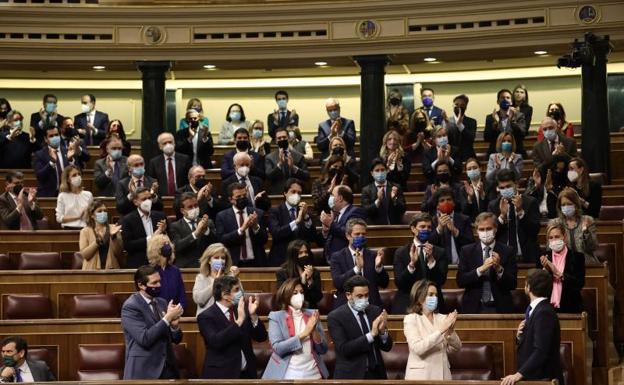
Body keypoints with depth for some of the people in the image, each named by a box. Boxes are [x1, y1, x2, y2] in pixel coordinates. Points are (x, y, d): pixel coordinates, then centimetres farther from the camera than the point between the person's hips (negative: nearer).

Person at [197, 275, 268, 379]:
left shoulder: (242, 309, 5)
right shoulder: (206, 317, -10)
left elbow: (261, 338, 3)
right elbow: (215, 342, -25)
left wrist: (253, 315, -12)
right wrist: (239, 321, -27)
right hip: (221, 374, -5)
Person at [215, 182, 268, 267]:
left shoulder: (258, 213, 4)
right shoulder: (222, 216, 1)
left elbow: (264, 240, 1)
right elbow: (222, 240, -10)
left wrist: (256, 226, -18)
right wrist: (242, 229, -20)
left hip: (256, 263, 1)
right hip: (234, 263, -1)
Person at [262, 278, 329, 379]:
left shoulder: (312, 315, 5)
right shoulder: (276, 317, -3)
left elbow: (323, 349, 4)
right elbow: (277, 348, -13)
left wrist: (314, 330, -13)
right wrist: (304, 333, -18)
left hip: (313, 374, 3)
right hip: (288, 375, -3)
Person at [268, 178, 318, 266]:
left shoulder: (305, 211, 12)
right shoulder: (275, 211, 2)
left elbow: (314, 238, 2)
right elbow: (276, 233, -15)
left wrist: (306, 217, -10)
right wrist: (297, 221, -22)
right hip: (280, 260, -3)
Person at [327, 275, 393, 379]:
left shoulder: (375, 311, 3)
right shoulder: (335, 317, -9)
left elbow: (387, 347, 4)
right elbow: (344, 349, -19)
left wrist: (383, 331, -16)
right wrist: (371, 334, -24)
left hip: (376, 374, 4)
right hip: (351, 375, -4)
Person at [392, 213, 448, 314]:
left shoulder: (439, 252, 7)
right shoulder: (401, 252, 4)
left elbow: (441, 281, -5)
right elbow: (399, 283, -6)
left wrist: (431, 260, -18)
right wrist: (411, 264, -21)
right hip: (406, 306, -1)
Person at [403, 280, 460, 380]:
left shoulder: (442, 318, 7)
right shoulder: (411, 319, -5)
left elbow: (456, 348, 3)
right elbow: (417, 348, -19)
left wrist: (451, 332, -15)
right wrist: (441, 330, -23)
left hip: (442, 374, 4)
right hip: (421, 375, -4)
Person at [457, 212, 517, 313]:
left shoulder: (507, 251, 4)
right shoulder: (467, 251, 6)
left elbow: (512, 284, -1)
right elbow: (460, 281, -4)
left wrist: (499, 269, -17)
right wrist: (481, 269, -16)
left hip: (500, 308, 0)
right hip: (474, 308, 0)